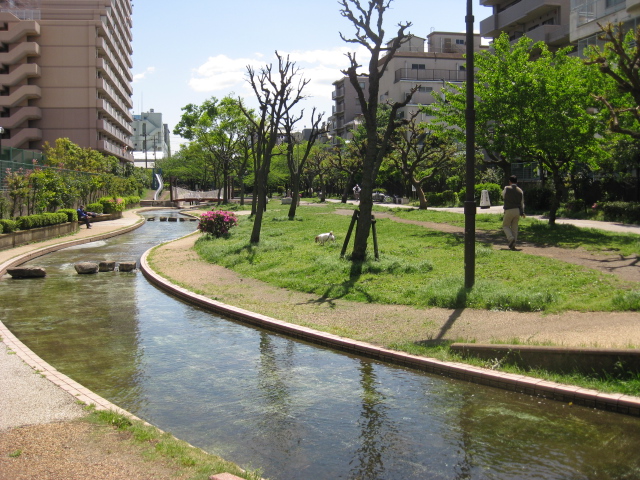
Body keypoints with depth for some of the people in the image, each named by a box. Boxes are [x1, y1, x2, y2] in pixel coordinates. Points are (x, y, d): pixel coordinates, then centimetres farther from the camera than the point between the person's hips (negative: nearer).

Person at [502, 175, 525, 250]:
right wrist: (522, 212, 6)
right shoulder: (520, 190, 5)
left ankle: (511, 238, -15)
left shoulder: (507, 189, -6)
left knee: (505, 225, 11)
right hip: (517, 210, 4)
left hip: (509, 210, -4)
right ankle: (513, 245, 8)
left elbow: (503, 196, 15)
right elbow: (522, 202, 4)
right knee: (514, 228, 10)